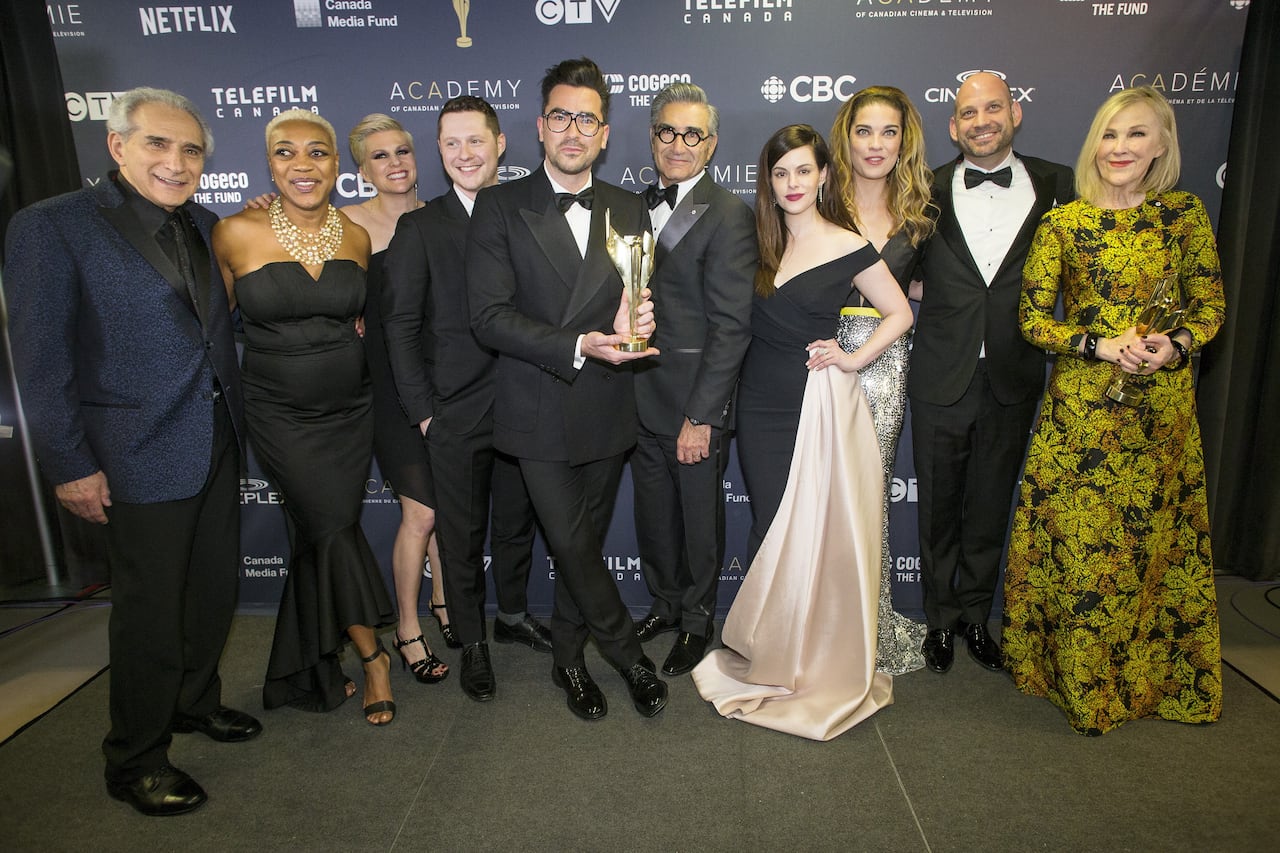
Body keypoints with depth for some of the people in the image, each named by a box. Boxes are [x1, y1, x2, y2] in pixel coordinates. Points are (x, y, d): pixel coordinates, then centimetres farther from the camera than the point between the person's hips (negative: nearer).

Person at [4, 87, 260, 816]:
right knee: (150, 611, 5)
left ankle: (196, 701, 42)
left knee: (215, 588, 19)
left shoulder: (205, 227, 9)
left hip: (218, 446, 7)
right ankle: (136, 760, 25)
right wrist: (71, 466, -12)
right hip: (140, 456, -6)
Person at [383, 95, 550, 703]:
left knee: (517, 521, 18)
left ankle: (513, 615, 41)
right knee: (462, 535, 10)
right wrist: (422, 411, -7)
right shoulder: (419, 229, -1)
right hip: (454, 414, -2)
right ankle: (472, 643, 29)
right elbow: (401, 327, -3)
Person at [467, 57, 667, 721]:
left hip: (608, 411, 4)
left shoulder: (629, 211, 8)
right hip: (539, 411, -3)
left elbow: (640, 304, 12)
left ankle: (568, 656, 36)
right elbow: (489, 316, -13)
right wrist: (579, 346, -23)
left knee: (585, 542, 15)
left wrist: (640, 320, -14)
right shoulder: (500, 206, -4)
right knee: (571, 545, 0)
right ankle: (628, 654, 24)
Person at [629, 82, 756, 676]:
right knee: (653, 514, 19)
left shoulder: (729, 215, -12)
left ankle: (697, 620, 33)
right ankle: (665, 603, 41)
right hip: (641, 398, 6)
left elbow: (731, 326, -16)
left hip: (695, 402, -6)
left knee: (700, 516, 11)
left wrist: (701, 415, -19)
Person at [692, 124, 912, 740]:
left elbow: (900, 314, 1)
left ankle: (818, 667, 21)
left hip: (819, 403, -4)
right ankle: (770, 658, 24)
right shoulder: (760, 240, 8)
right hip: (760, 402, 4)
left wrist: (853, 360, -7)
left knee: (817, 532, 3)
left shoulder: (847, 247, -5)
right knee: (770, 531, 9)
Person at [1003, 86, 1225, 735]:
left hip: (1164, 407, 2)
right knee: (1081, 541, 3)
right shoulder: (1062, 224, -3)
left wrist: (1176, 344, -13)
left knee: (1154, 540, 13)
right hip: (1082, 407, -2)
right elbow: (1033, 319, -3)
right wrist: (1101, 345, -17)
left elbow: (1211, 302, 7)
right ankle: (1083, 679, 23)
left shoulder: (1185, 214, 4)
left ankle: (1150, 672, 34)